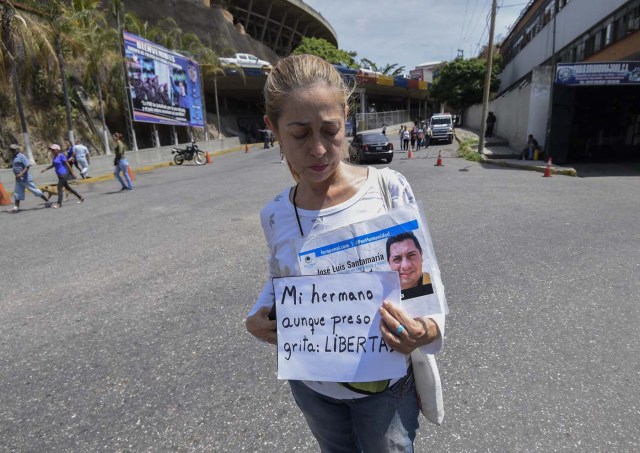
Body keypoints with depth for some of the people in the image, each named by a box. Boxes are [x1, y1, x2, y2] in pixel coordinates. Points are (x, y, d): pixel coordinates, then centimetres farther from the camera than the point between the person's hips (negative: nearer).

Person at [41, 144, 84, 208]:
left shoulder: (61, 156, -13)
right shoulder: (55, 157, 12)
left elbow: (67, 164, -12)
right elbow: (53, 165, 25)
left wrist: (72, 173, -10)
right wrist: (45, 169, 22)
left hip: (63, 174, -9)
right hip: (60, 175, 9)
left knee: (60, 188, -9)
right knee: (67, 187, 15)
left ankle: (59, 204, -6)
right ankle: (80, 197, 23)